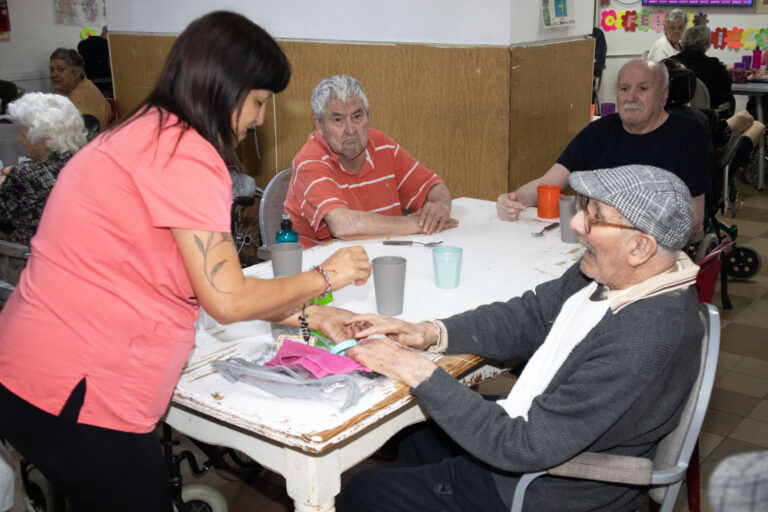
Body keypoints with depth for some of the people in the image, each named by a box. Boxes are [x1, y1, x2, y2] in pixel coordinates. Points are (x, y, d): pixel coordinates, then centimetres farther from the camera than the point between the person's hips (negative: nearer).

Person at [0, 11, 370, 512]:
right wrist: (326, 276, -2)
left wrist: (303, 314, 14)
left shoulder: (146, 135, 14)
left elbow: (209, 280, 15)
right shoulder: (184, 153, -17)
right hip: (75, 394, -9)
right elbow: (228, 299, -17)